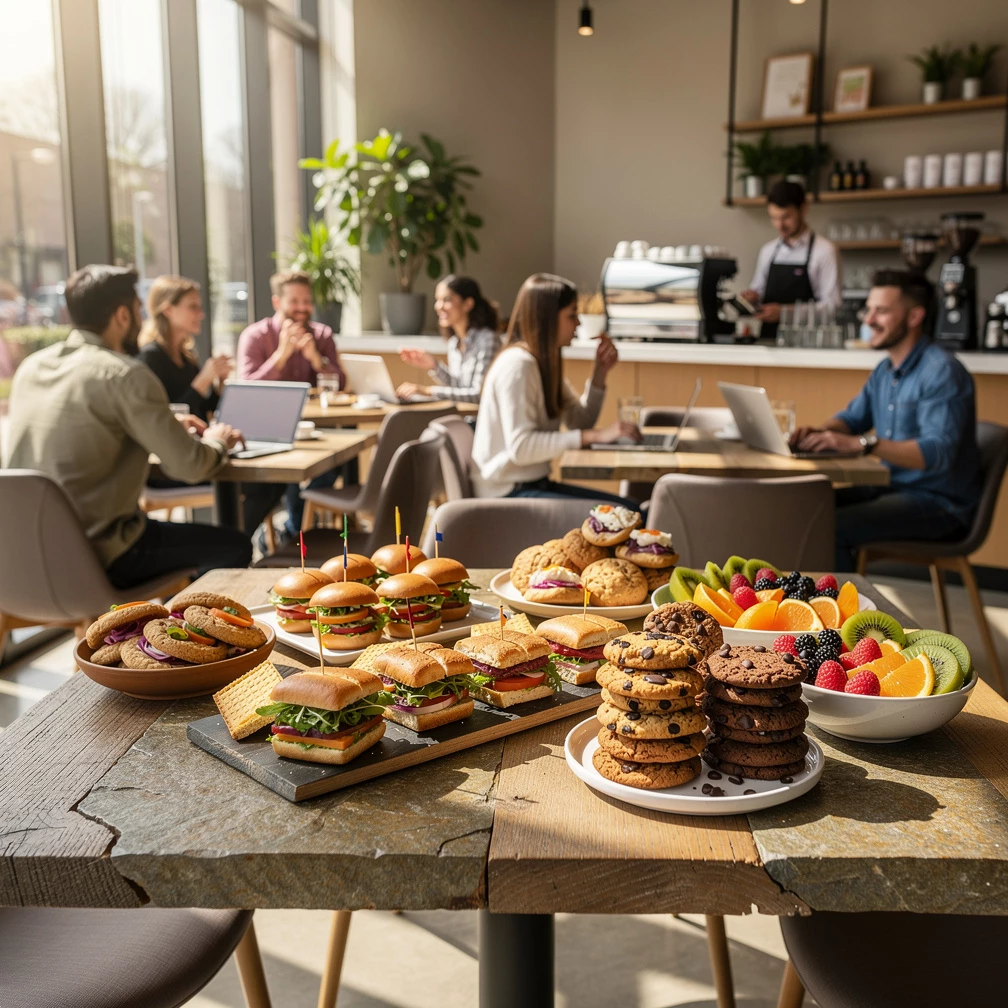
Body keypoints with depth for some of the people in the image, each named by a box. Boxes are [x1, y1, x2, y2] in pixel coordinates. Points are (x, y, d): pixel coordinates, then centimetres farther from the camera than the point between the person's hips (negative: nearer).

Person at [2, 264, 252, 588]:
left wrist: (168, 426, 19)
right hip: (97, 558, -8)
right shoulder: (125, 375, -16)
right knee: (235, 546, 6)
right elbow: (189, 466, -16)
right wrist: (216, 442, 6)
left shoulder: (31, 366, 7)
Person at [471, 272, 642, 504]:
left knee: (631, 508, 0)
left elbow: (579, 422, 14)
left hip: (536, 483, 9)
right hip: (509, 492, -9)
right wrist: (596, 436, -26)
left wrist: (601, 372, 1)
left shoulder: (546, 362, 12)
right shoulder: (517, 365, -17)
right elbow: (520, 447, -26)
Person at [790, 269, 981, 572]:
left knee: (830, 528, -26)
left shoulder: (942, 372, -18)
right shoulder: (885, 370, 11)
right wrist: (821, 431, -3)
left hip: (939, 503, -9)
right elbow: (853, 417, 21)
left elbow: (939, 452, -29)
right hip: (891, 488, 9)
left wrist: (861, 443, -39)